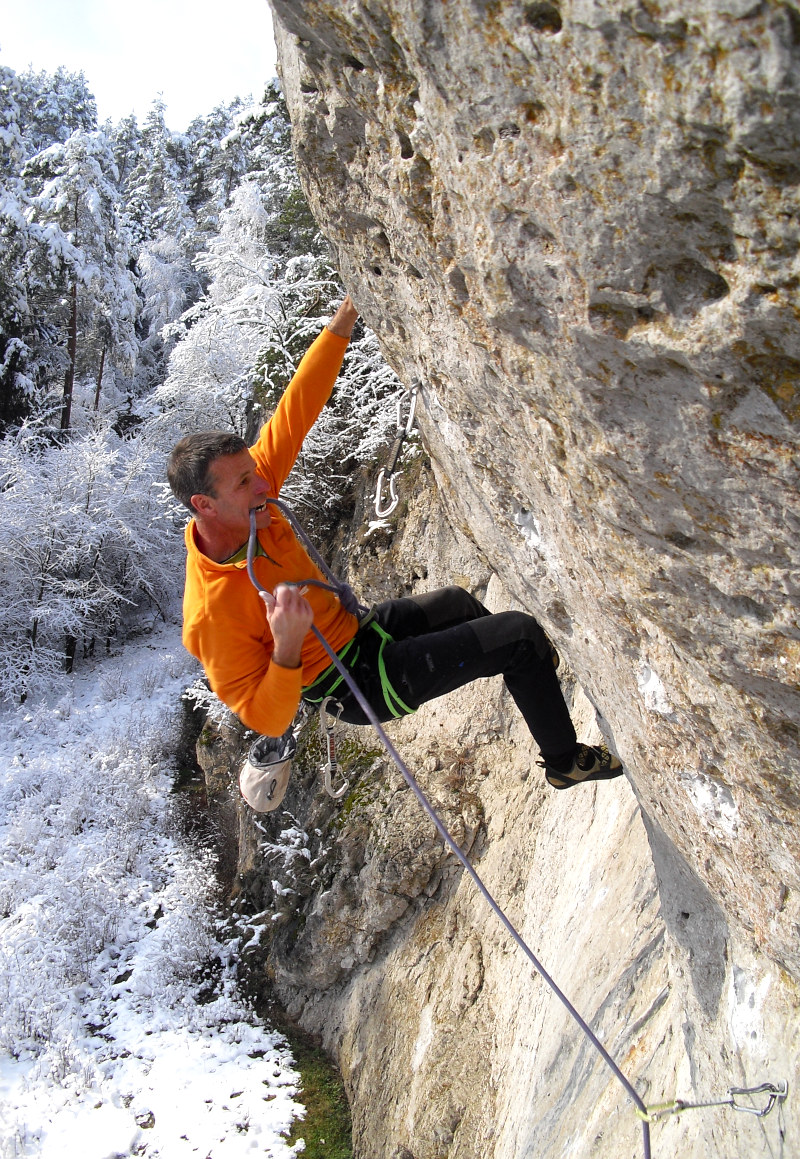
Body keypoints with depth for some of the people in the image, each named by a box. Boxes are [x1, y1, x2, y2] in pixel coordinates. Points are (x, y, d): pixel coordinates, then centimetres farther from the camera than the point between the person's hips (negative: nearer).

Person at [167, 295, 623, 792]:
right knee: (521, 633, -7)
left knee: (456, 603, 32)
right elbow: (266, 719, -29)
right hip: (363, 684, -8)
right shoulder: (212, 611, -33)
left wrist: (345, 317, -20)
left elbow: (297, 410, -13)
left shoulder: (245, 496, -14)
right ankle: (566, 761, 17)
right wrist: (287, 647, -46)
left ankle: (527, 669, 63)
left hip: (352, 631, 8)